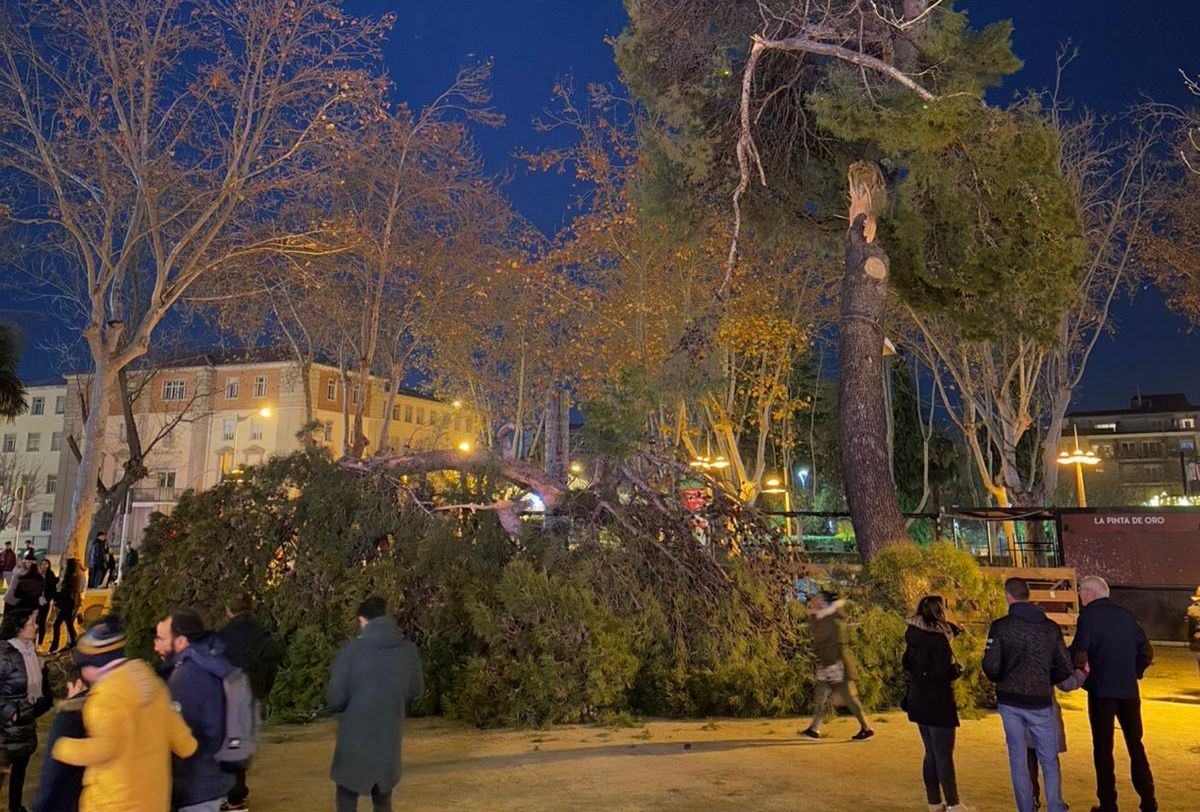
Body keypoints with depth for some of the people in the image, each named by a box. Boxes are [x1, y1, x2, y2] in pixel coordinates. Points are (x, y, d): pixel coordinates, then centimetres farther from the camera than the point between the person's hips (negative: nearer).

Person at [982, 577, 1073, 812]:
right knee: (1049, 760, 14)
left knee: (1018, 758, 9)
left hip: (1009, 700, -1)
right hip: (1040, 701, 1)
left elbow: (990, 666, -11)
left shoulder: (1000, 626, -7)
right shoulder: (1051, 627, 1)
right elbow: (1066, 668, 3)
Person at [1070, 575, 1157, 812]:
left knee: (1103, 747, 5)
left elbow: (1079, 653, -17)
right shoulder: (1127, 615, 8)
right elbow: (1147, 651, 8)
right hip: (1129, 690, 5)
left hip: (1102, 689, -5)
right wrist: (1135, 673, 19)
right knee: (1135, 745, 17)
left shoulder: (1089, 615, -8)